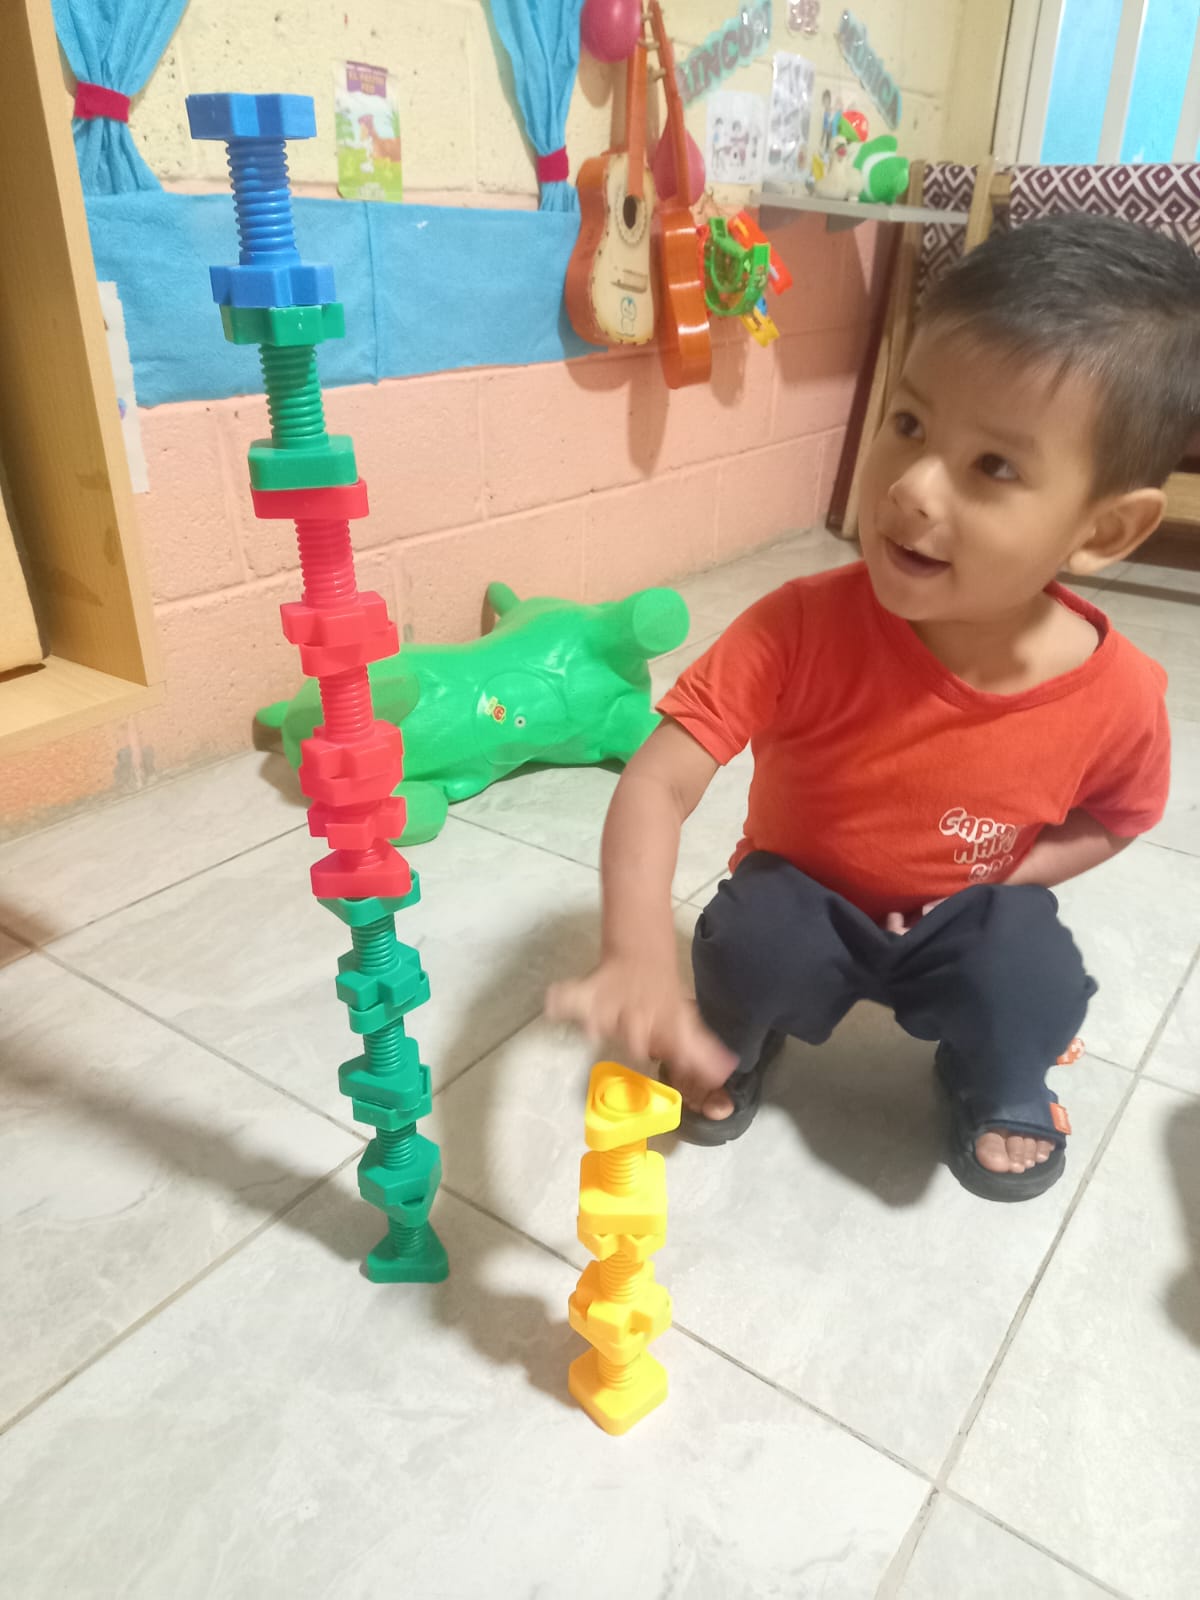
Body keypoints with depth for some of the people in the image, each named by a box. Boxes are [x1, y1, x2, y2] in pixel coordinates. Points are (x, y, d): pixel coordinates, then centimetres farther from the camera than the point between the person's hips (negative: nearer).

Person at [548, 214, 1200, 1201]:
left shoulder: (1119, 696, -24)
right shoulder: (803, 630, -32)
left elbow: (1113, 819, -1)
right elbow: (659, 782, -37)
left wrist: (995, 885, -17)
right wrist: (638, 963, -54)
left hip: (963, 918, 2)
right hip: (806, 895, -1)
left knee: (1035, 977, -26)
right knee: (752, 940, -30)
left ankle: (998, 1089, 14)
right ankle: (735, 1047, 9)